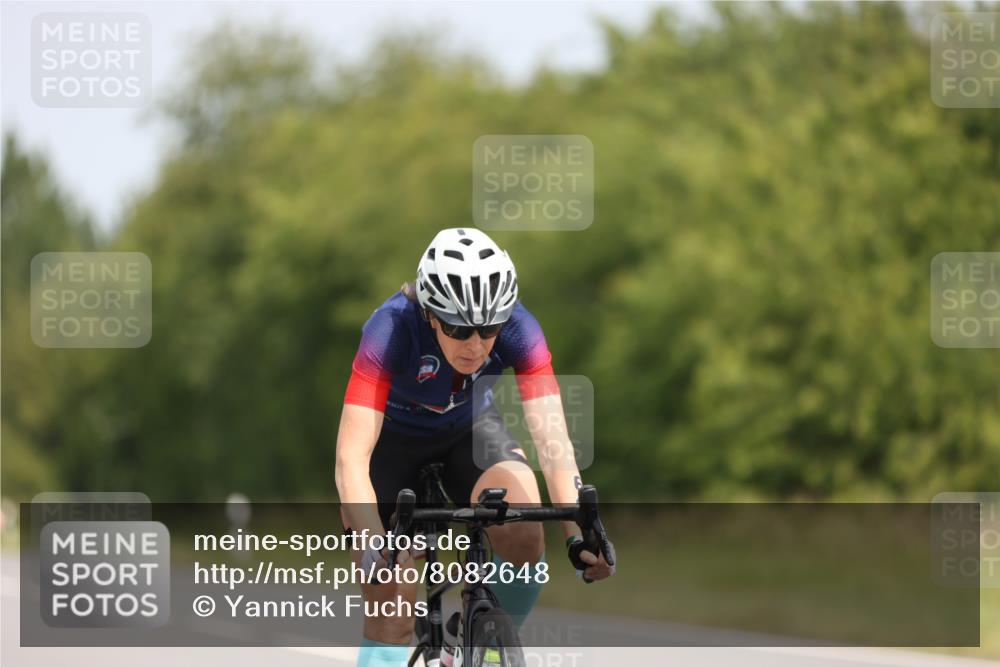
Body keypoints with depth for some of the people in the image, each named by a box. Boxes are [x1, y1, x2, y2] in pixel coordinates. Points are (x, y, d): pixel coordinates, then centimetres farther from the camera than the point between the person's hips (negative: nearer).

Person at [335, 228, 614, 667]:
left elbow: (552, 440, -34)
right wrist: (374, 546, -55)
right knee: (391, 609, -11)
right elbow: (351, 457, -41)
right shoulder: (391, 329, -36)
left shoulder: (518, 330, -29)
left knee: (523, 530, -29)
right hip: (393, 441, -1)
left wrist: (577, 534, -48)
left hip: (469, 431, 2)